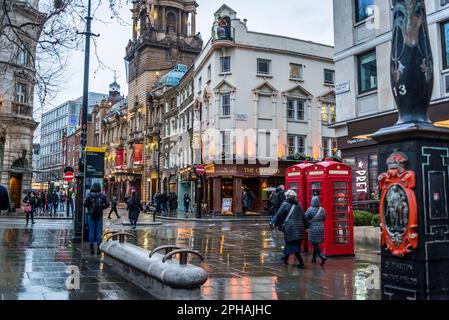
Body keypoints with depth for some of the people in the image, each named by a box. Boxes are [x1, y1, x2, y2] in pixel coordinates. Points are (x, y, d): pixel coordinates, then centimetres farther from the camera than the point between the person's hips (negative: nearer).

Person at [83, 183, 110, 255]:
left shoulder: (89, 195, -7)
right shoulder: (103, 195, -3)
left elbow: (85, 204, -11)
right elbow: (107, 204, -5)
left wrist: (89, 207, 9)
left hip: (91, 215, -1)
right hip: (99, 215, 1)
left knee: (91, 231, 5)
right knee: (99, 232, 5)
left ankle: (92, 248, 8)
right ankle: (98, 248, 5)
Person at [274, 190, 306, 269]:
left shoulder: (285, 204, -3)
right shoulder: (299, 205, 14)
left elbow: (279, 215, -5)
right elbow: (304, 218, 15)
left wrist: (277, 224, 9)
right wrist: (304, 227, 23)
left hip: (290, 228, -6)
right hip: (299, 228, 6)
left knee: (294, 246, -4)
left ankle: (301, 263, -10)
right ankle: (285, 258, 31)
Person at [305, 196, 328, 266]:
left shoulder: (310, 209, -13)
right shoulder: (322, 209, 1)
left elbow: (305, 218, -10)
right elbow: (324, 218, 10)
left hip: (313, 229, -5)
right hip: (321, 228, 5)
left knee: (315, 244, -1)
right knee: (316, 244, 15)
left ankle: (323, 257, -17)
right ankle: (314, 258, 23)